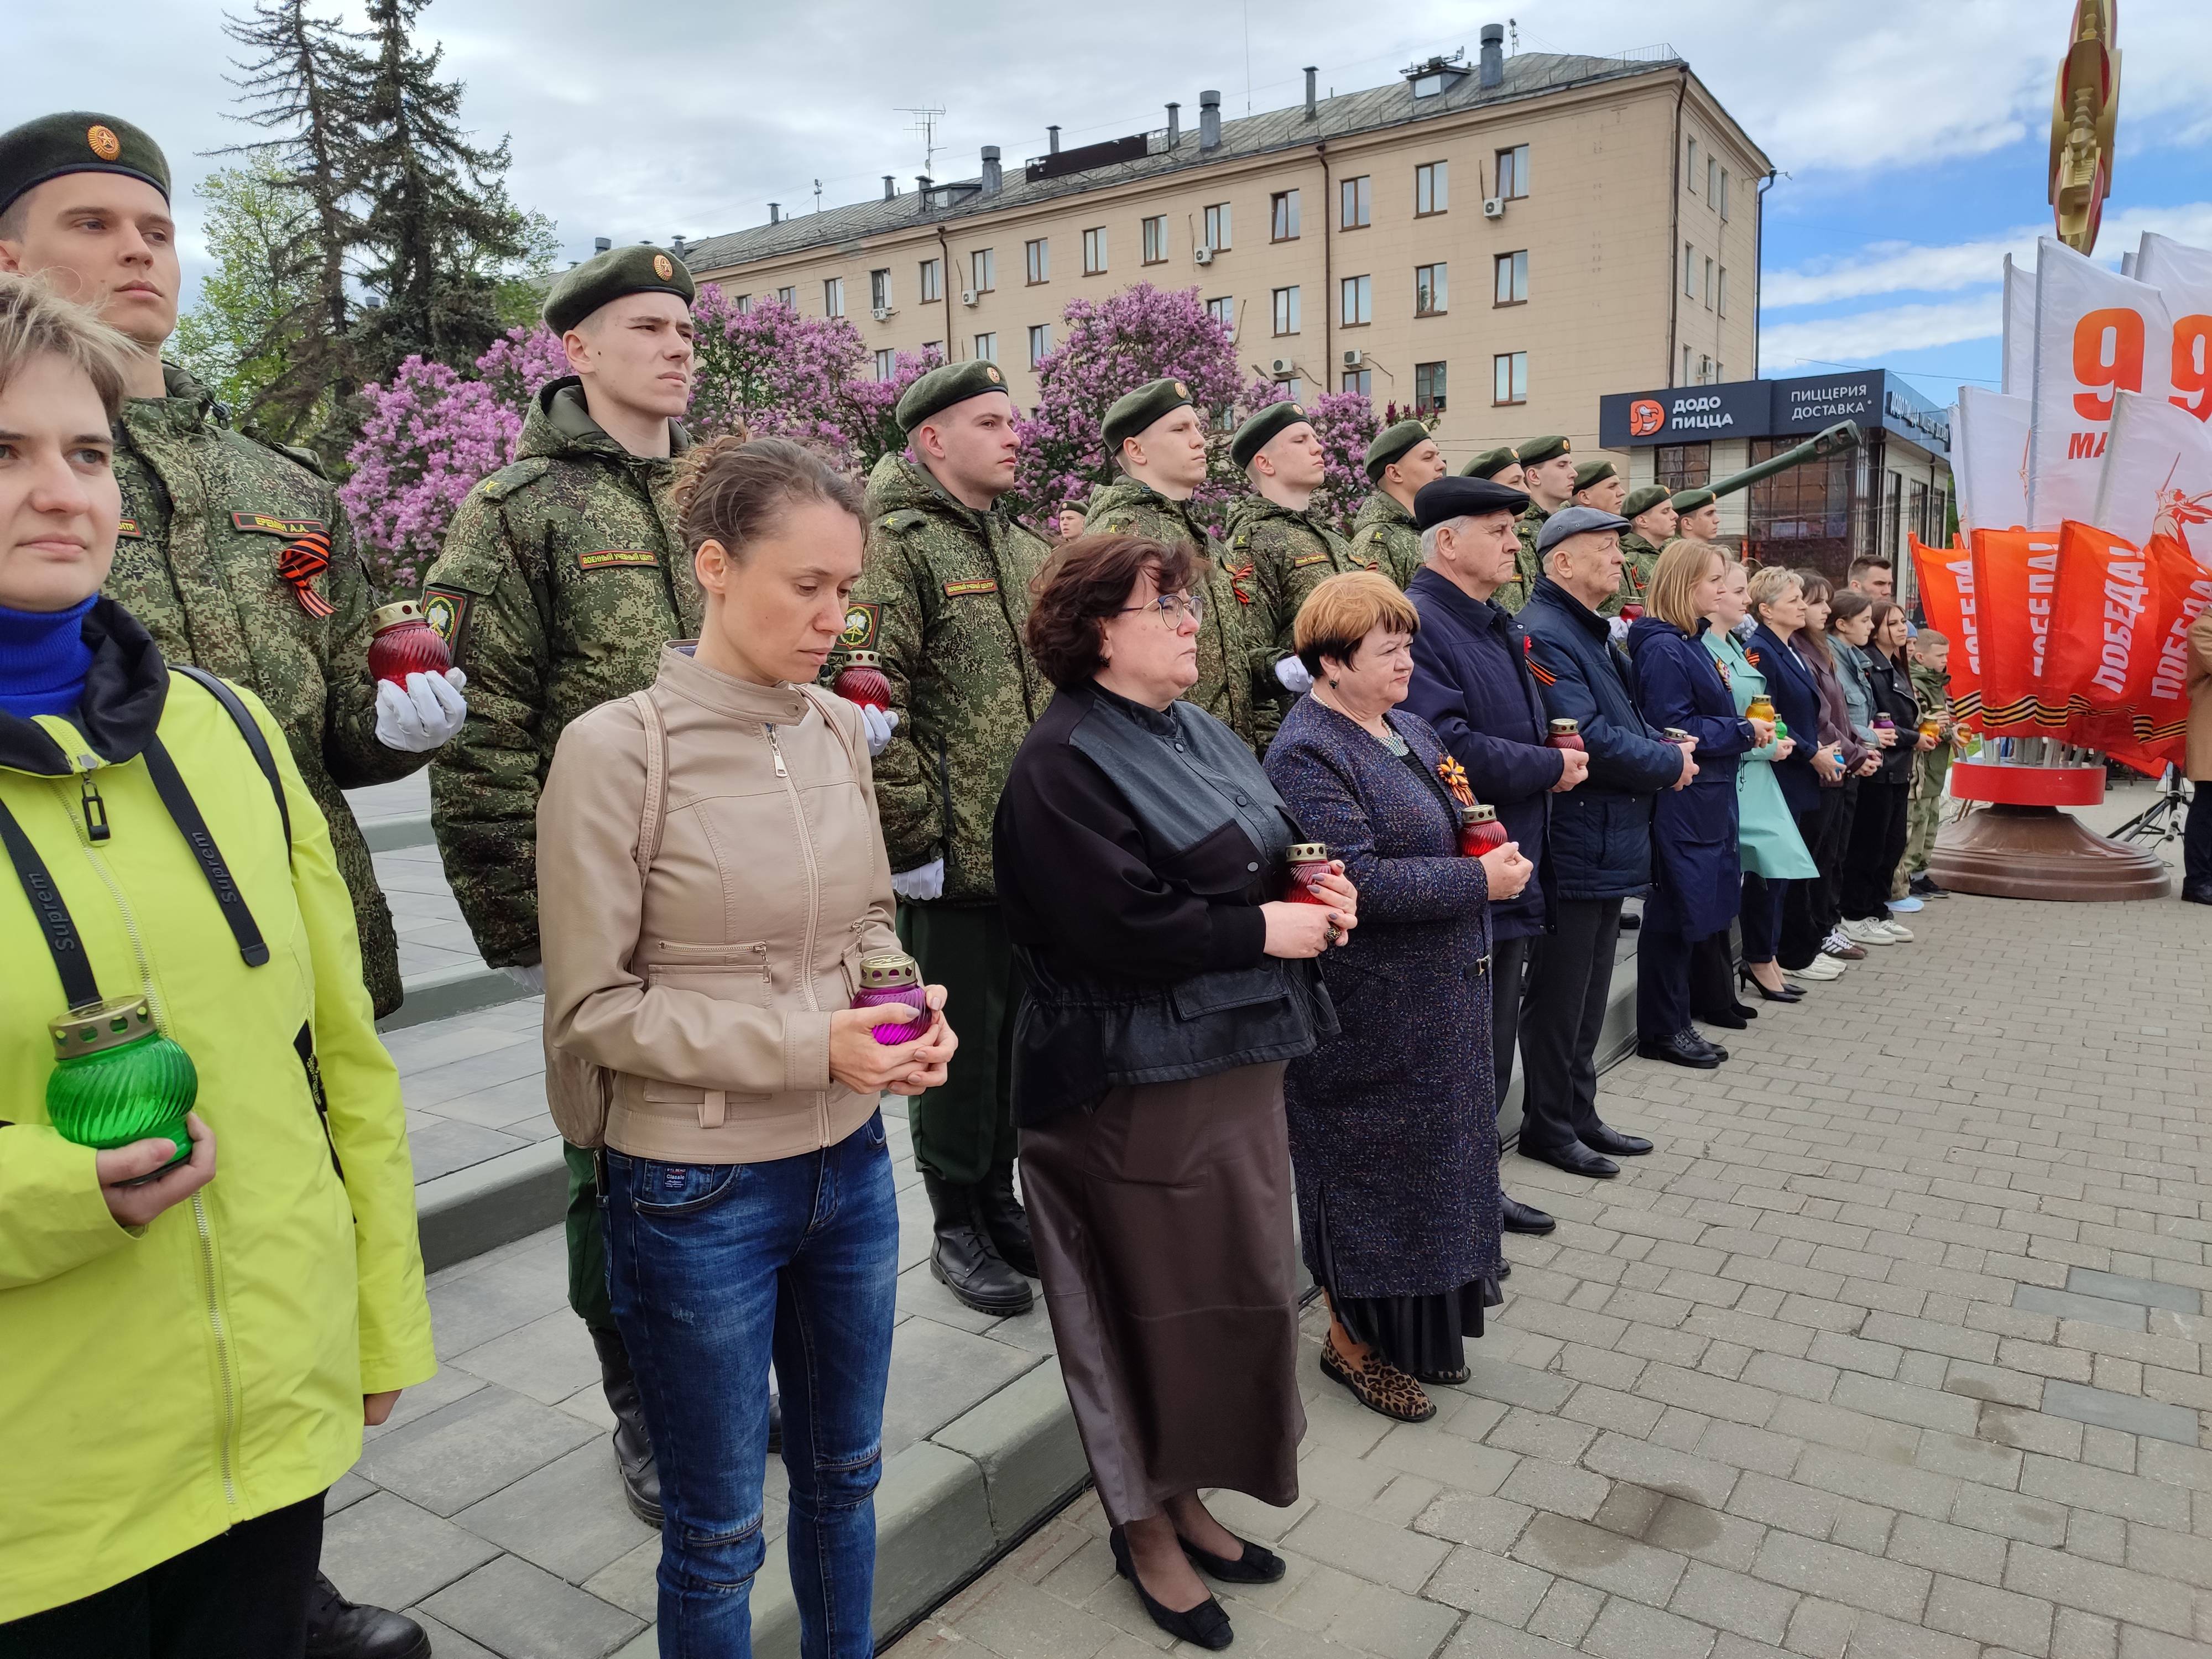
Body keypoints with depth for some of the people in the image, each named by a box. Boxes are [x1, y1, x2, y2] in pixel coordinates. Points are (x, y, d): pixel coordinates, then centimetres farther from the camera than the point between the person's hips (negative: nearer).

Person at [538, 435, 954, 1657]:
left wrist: (907, 1007, -9)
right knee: (717, 1532, 15)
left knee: (843, 1476, 24)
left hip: (850, 1165, 5)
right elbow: (593, 1007, -14)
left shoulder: (839, 731, 0)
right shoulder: (616, 749, -16)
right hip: (696, 1190, -5)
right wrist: (809, 1046, -20)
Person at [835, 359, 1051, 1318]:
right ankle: (957, 1227, 22)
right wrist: (911, 838, -18)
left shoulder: (1028, 552, 15)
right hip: (955, 858, -7)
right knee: (960, 1039, 5)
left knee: (1020, 1030, 16)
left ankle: (1000, 1199, 34)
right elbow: (869, 705, -17)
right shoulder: (895, 547, -9)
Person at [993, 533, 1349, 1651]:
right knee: (1166, 1305, 6)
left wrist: (1314, 887, -1)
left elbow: (1261, 854, 20)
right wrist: (1263, 931, -17)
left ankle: (1185, 1497, 37)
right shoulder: (1064, 764, -17)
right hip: (1138, 1083, -9)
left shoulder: (1195, 732, 12)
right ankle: (1144, 1529, 28)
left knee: (1239, 1292, 17)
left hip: (1234, 1057, 9)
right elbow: (1117, 925, -25)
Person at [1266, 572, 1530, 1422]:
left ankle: (1422, 1329, 35)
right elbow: (1357, 881, -26)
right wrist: (1479, 880, -20)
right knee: (1368, 1171, 5)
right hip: (1369, 1013, -9)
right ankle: (1352, 1339, 24)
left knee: (1433, 1163, 18)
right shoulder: (1307, 755, -18)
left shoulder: (1409, 729, 11)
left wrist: (1485, 836, 1)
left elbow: (1445, 831, 23)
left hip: (1440, 1001, 9)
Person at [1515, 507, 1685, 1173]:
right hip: (1573, 849, -10)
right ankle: (1548, 1126, 14)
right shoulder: (1545, 635, -17)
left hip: (1609, 845, 10)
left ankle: (1579, 1114, 29)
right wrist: (1670, 763, -10)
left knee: (1589, 993, 17)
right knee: (1559, 994, 2)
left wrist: (1665, 747, 2)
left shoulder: (1594, 634, 16)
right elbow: (1586, 740, -24)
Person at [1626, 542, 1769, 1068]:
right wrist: (1744, 730, -13)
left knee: (1690, 911, 13)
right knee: (1675, 912, -2)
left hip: (1704, 800, 10)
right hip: (1679, 802, -10)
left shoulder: (1691, 643, 14)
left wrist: (1750, 728, 8)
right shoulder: (1663, 649, -16)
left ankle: (1674, 1020, 22)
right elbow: (1673, 729, -21)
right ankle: (1661, 1030, 8)